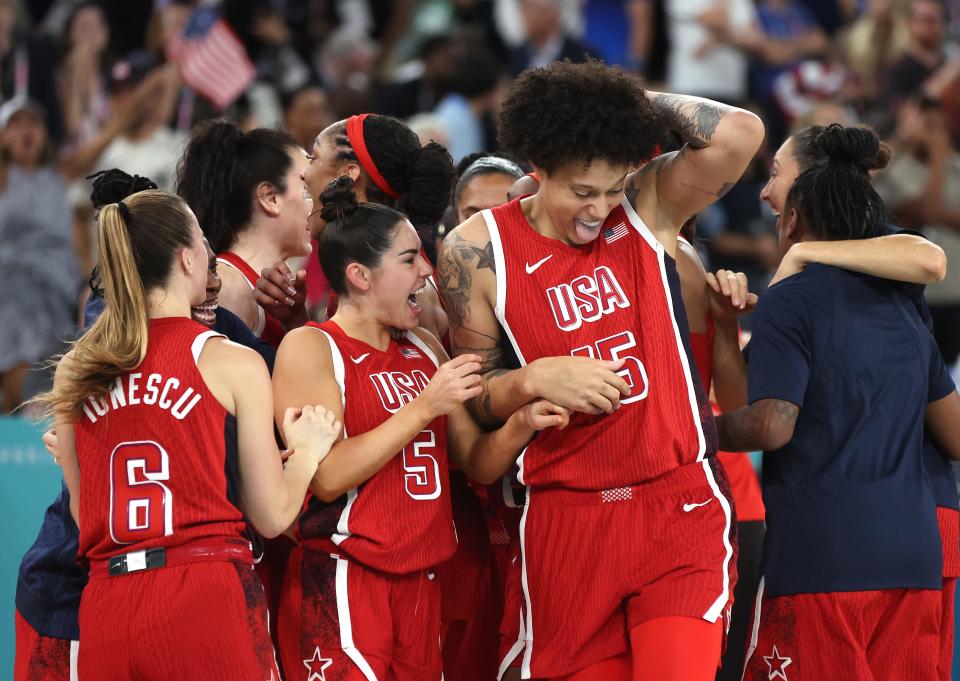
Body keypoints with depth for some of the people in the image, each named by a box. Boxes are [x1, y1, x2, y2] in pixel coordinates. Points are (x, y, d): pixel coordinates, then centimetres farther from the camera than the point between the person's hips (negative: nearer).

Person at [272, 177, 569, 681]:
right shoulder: (310, 348, -6)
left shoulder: (424, 349, 15)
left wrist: (520, 427, -4)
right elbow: (327, 477, -16)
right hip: (344, 581, -7)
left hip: (419, 580, 7)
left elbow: (477, 464, 17)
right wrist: (424, 408, -17)